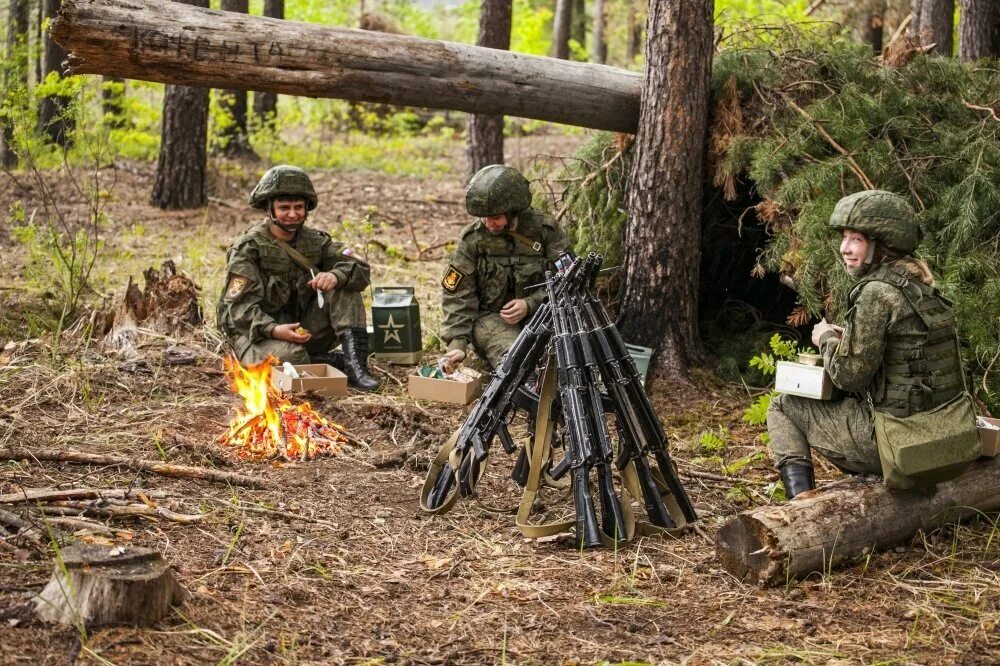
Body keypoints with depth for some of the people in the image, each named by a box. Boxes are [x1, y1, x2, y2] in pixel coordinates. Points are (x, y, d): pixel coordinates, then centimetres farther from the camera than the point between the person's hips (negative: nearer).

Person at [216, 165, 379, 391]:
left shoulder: (315, 241, 3)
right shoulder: (248, 248, -11)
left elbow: (361, 269, -7)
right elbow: (239, 307, -19)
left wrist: (335, 276, -30)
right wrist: (273, 330, -37)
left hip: (303, 330, 5)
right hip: (257, 333, -5)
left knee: (344, 286, -12)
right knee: (288, 357, -39)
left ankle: (354, 362, -20)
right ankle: (334, 363, -11)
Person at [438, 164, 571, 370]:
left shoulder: (544, 229, -3)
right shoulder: (472, 239, -3)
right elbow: (458, 295, -3)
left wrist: (530, 304, -16)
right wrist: (457, 342, -15)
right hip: (491, 317, -1)